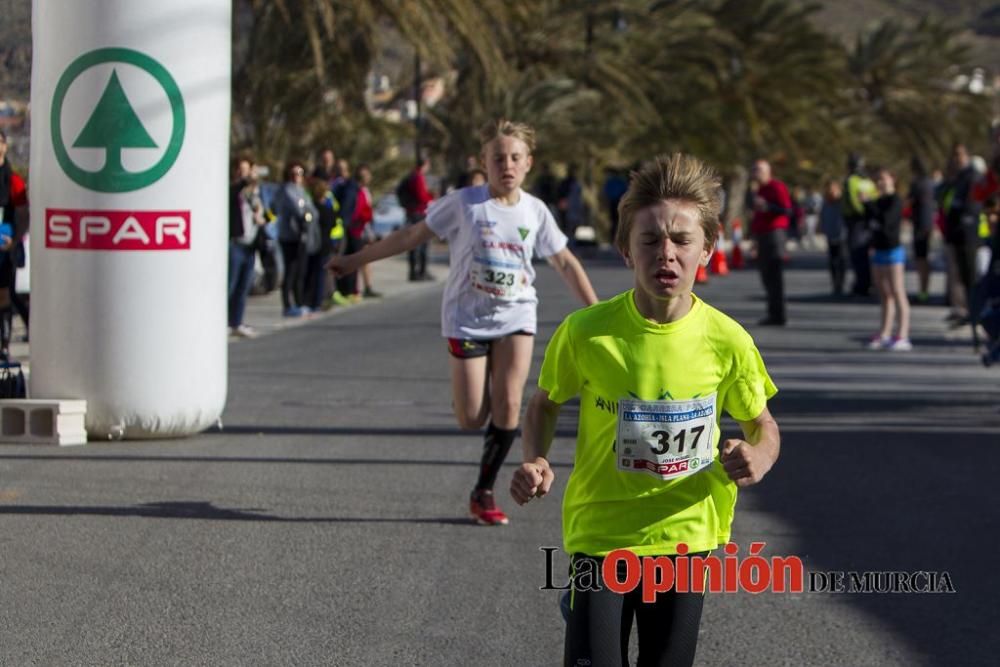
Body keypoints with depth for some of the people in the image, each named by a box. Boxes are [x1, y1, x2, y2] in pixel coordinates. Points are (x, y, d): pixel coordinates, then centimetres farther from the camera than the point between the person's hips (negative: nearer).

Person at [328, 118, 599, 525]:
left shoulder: (535, 212, 1)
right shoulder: (464, 203, -8)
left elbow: (565, 263, 11)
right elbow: (413, 235, -1)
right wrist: (356, 260, 0)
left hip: (516, 316, 2)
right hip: (467, 318, -2)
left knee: (508, 404, -11)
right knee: (472, 418, -6)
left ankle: (484, 492, 2)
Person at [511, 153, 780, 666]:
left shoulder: (726, 341, -10)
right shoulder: (586, 332, -13)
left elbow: (762, 426, 6)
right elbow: (545, 403, 6)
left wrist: (759, 459, -17)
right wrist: (536, 461, -13)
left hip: (685, 539, 2)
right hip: (599, 536, -2)